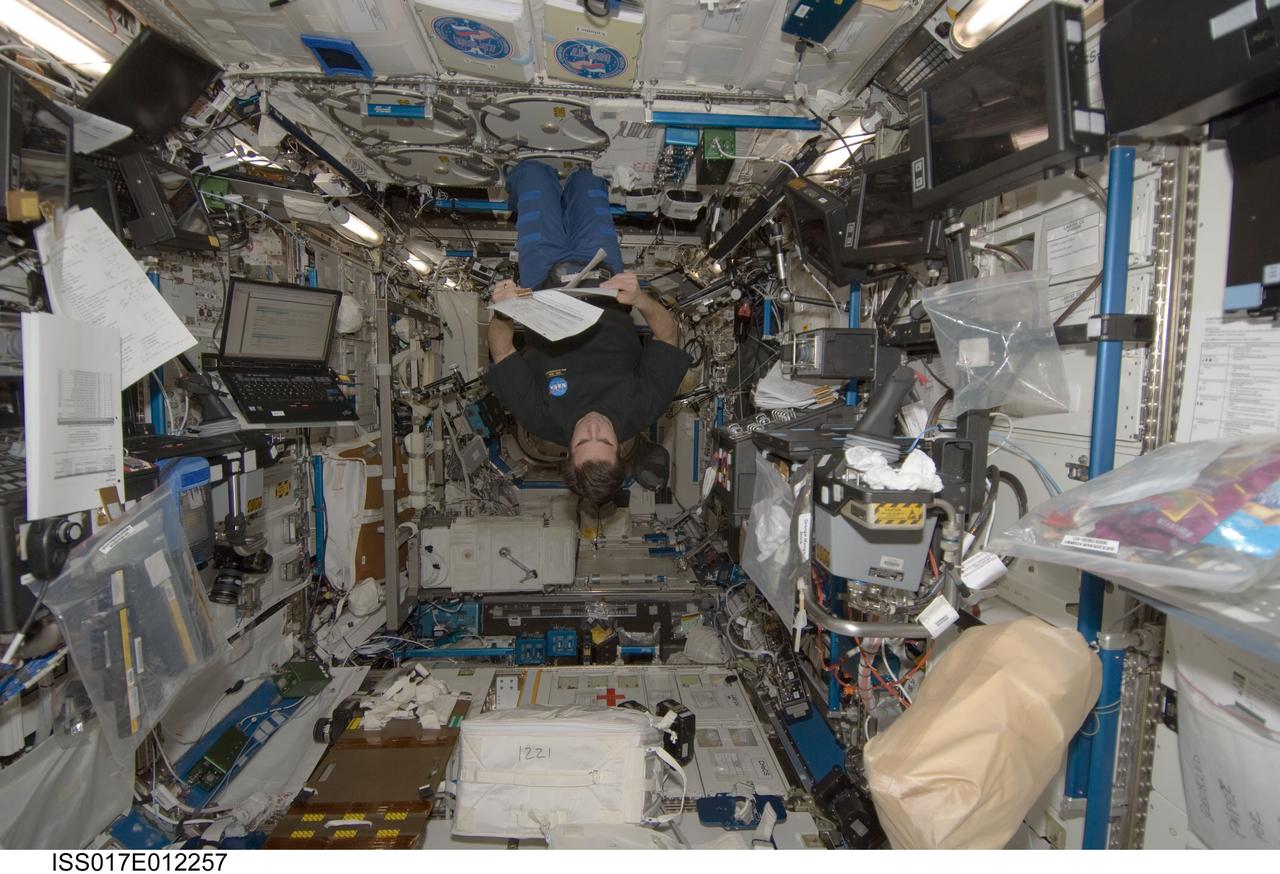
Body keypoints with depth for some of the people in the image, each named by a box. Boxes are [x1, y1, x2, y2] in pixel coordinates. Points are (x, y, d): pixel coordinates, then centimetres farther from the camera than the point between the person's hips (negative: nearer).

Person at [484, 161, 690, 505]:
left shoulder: (541, 418, -34)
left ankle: (520, 206, 51)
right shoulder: (642, 410, -33)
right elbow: (668, 333, -25)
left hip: (544, 280, -1)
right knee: (585, 180, 16)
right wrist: (641, 299, -44)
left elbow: (501, 349, -22)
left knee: (533, 172, 11)